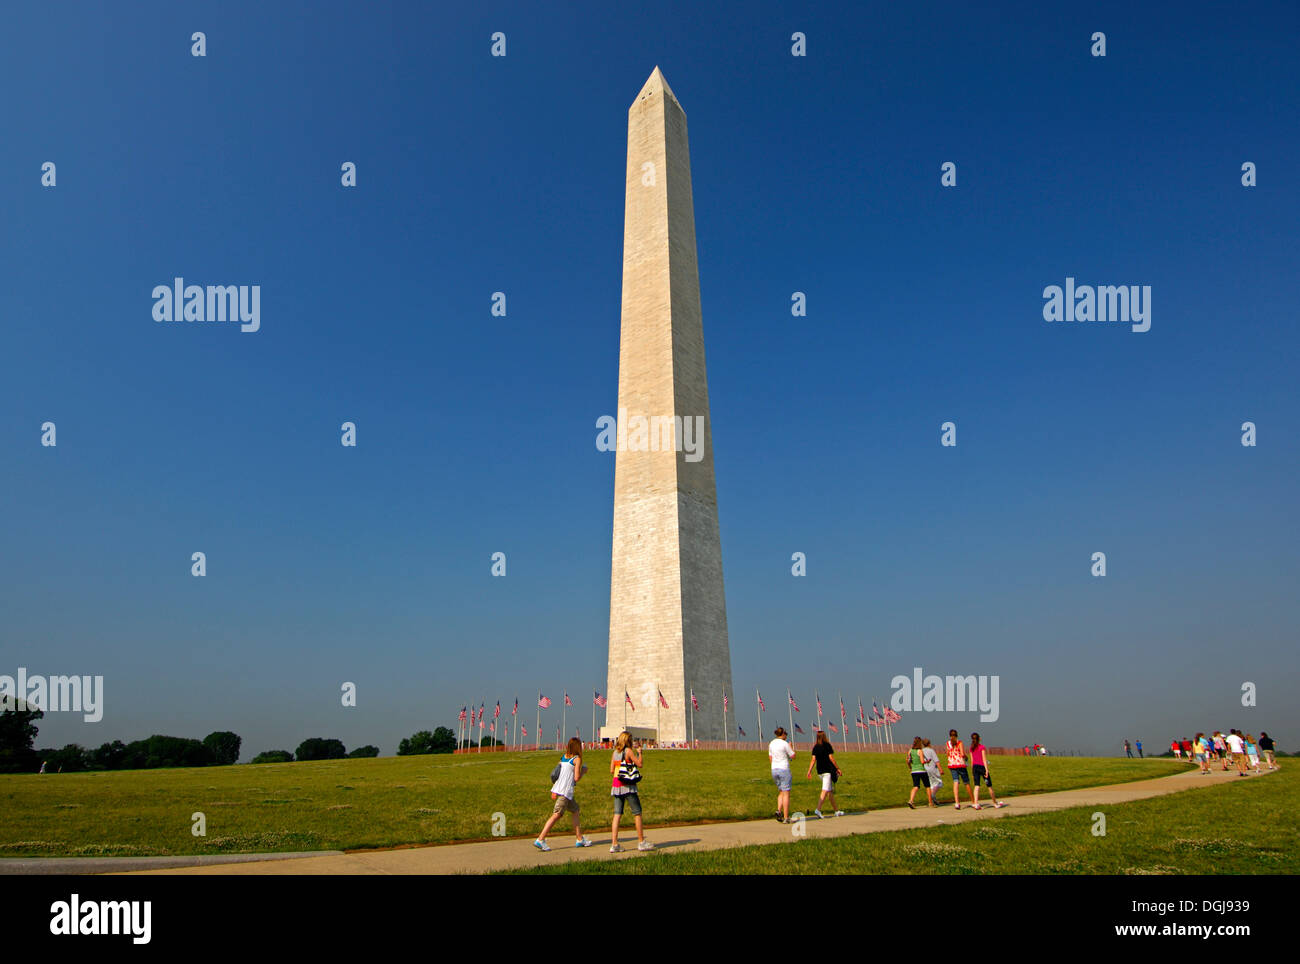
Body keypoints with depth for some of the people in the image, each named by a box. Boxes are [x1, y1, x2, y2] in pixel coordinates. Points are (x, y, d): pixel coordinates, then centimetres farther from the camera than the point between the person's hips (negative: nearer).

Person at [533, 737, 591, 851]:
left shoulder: (563, 757, 14)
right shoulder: (577, 759, -6)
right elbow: (576, 778, -9)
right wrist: (583, 771, 7)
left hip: (558, 789, 8)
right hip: (566, 791, -8)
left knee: (575, 811, 18)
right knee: (556, 815, -9)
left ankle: (580, 839, 22)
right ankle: (540, 840, -15)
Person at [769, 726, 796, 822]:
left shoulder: (771, 744, 8)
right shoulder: (784, 744, -11)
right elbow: (793, 756, -5)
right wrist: (791, 747, 11)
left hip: (774, 770, 6)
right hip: (784, 769, -6)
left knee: (781, 792, 18)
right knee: (786, 794, -1)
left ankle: (779, 810, -2)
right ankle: (786, 818, -1)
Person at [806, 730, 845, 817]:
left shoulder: (815, 747, 7)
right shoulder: (827, 745, -7)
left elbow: (813, 759, 0)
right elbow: (831, 758, -9)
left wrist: (809, 771, -2)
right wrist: (838, 769, -3)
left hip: (820, 771, 6)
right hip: (828, 770, -6)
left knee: (830, 791, 15)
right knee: (825, 791, -10)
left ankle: (836, 810, 22)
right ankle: (818, 809, -21)